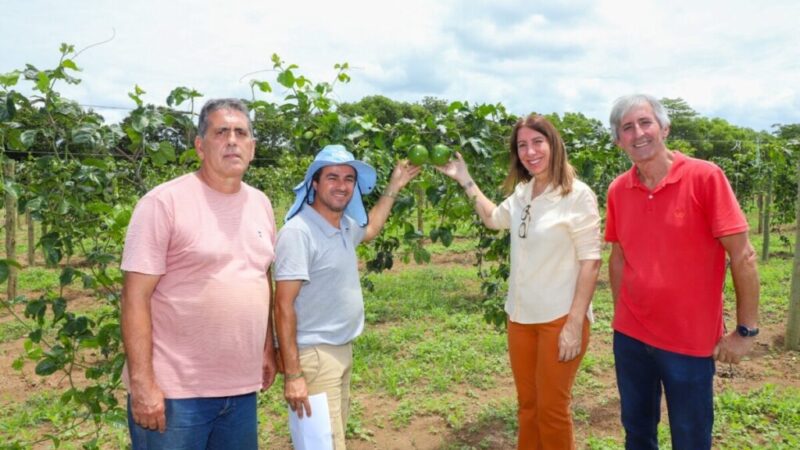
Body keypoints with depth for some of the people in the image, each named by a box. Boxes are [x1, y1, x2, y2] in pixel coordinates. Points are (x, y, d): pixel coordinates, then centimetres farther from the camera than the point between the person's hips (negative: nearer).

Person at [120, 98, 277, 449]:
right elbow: (135, 298, -13)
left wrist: (268, 348, 14)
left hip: (242, 387, 6)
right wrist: (142, 383, -16)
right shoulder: (164, 202, -11)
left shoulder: (260, 204, 7)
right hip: (174, 390, -6)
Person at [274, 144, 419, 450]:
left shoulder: (346, 226, 6)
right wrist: (293, 374, -23)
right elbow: (284, 306, -21)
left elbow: (370, 229, 32)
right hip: (313, 356, -8)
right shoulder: (298, 232, -19)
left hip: (342, 351, 9)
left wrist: (393, 188, 27)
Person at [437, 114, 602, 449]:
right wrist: (465, 180, 21)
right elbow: (493, 218, 27)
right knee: (527, 405, 19)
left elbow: (590, 261, -14)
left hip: (560, 318, -6)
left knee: (551, 409, 7)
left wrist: (575, 323, -18)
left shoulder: (577, 195, -13)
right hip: (521, 316, 6)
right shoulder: (521, 193, 6)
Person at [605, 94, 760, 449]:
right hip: (629, 336, 4)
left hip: (691, 342, -4)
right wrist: (622, 315, 11)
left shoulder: (705, 177, -13)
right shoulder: (617, 190, 0)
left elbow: (743, 255, -11)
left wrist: (746, 330, -11)